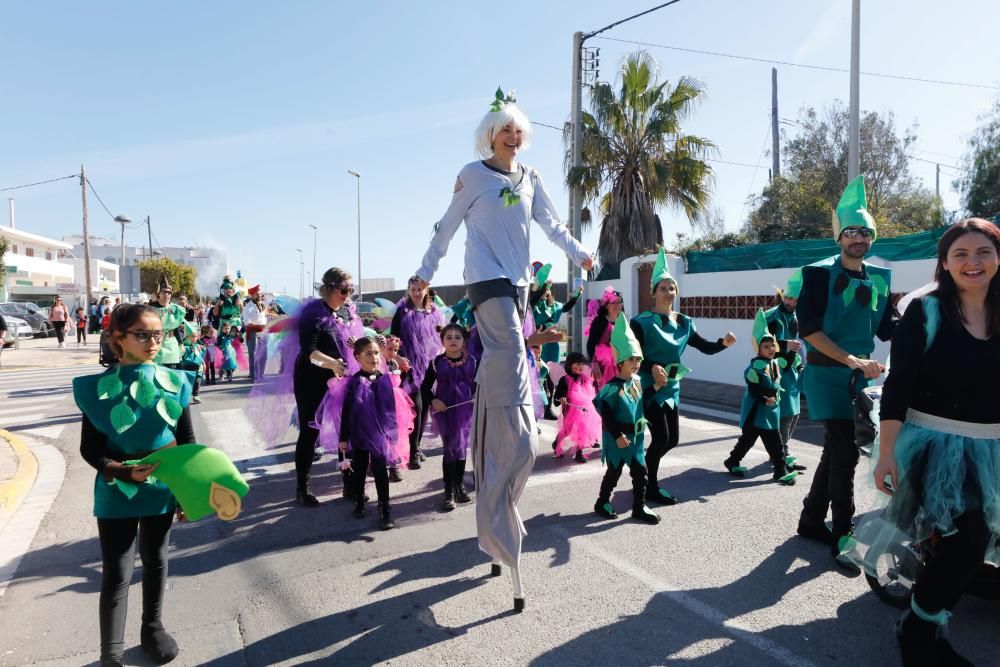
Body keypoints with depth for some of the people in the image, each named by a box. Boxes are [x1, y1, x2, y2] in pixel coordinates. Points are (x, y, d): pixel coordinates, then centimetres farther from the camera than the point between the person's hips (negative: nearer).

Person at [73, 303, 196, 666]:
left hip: (162, 489, 3)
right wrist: (122, 472, -24)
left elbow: (188, 440, 1)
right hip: (117, 493, -2)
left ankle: (152, 629, 38)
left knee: (156, 561, 19)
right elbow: (89, 447, -7)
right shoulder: (99, 387, -11)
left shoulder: (174, 382, -6)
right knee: (116, 574, 3)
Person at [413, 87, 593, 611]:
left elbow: (550, 223, 16)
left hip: (518, 280, 6)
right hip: (487, 278, -6)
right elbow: (448, 225, 4)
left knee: (500, 361, 7)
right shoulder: (473, 174, 1)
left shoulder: (529, 178, 16)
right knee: (511, 358, -17)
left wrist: (579, 253, 3)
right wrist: (427, 270, 5)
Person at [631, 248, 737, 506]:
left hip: (672, 388, 7)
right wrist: (652, 367, -31)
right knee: (661, 438, -8)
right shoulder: (642, 322, -11)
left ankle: (644, 473, 32)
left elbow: (705, 347, 4)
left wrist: (723, 342, -15)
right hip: (649, 386, -6)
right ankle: (650, 487, 11)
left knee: (672, 439, 11)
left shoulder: (684, 323, 5)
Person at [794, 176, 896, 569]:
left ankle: (811, 521, 27)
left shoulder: (880, 279, 11)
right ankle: (843, 536, 3)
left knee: (837, 449, 13)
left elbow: (887, 330, 10)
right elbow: (808, 328, -16)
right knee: (845, 452, -9)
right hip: (827, 374, -7)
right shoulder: (819, 273, -8)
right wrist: (853, 360, -22)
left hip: (861, 375, 7)